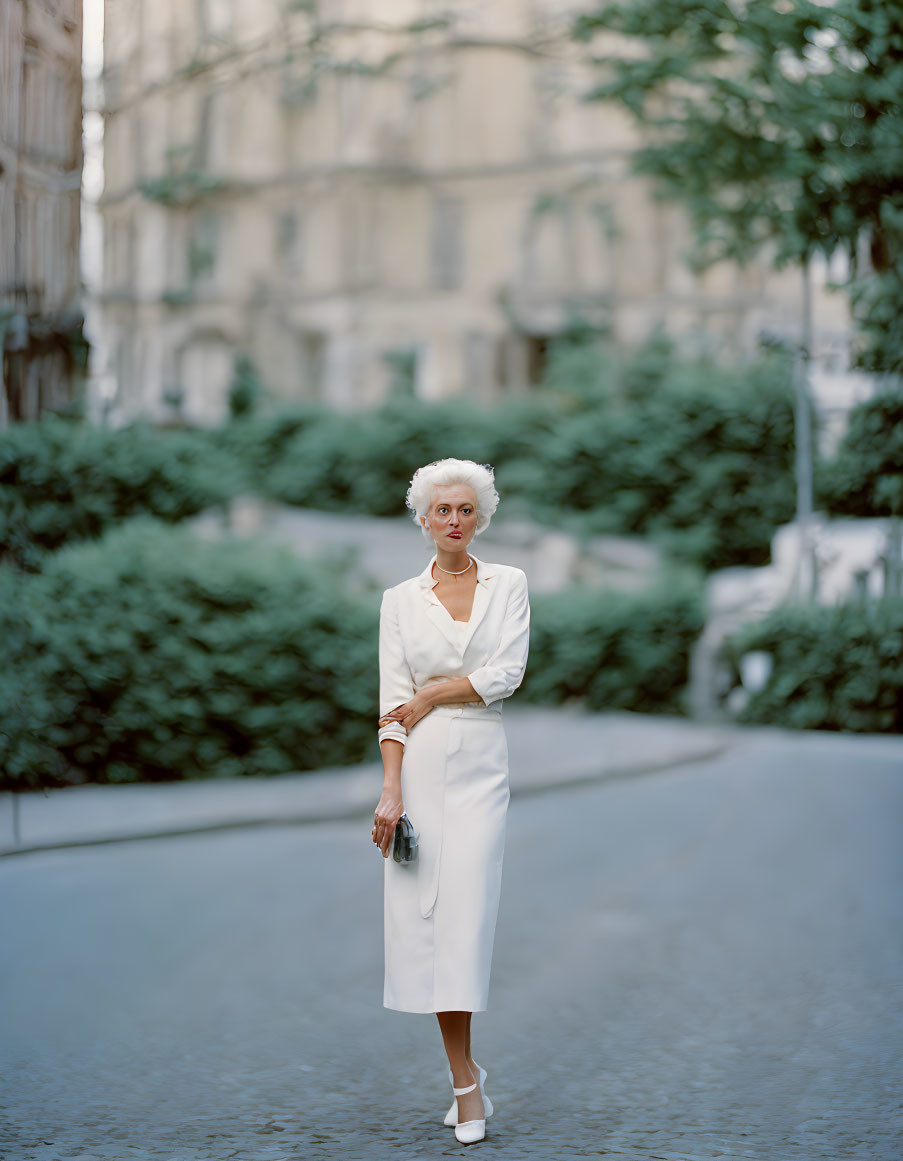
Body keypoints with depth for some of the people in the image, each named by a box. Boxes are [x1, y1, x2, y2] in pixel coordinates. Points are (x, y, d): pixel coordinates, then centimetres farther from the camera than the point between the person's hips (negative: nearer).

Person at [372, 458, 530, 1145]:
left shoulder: (508, 585, 7)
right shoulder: (400, 600, 7)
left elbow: (507, 674, -5)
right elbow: (393, 703, -1)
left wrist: (434, 693, -5)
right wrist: (391, 791, -10)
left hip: (480, 766, -1)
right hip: (419, 765, 1)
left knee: (467, 912, -8)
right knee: (422, 914, -2)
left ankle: (463, 1077, -2)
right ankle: (467, 1079, 7)